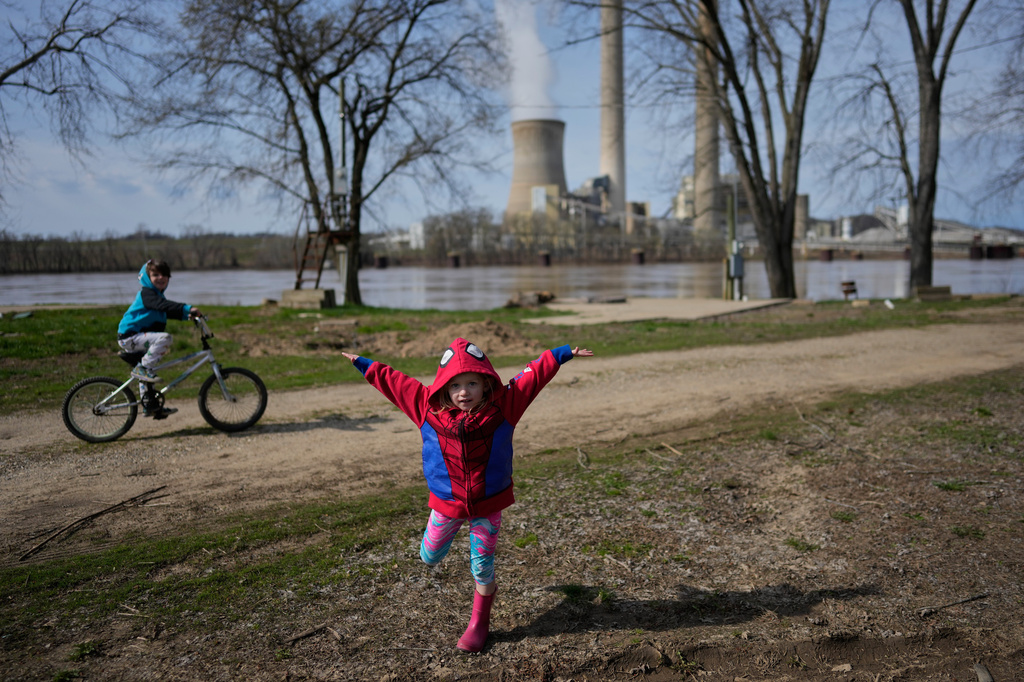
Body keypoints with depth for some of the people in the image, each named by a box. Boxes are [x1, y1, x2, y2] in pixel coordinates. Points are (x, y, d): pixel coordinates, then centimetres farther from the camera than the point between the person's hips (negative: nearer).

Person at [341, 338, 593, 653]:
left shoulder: (501, 406, -13)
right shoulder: (429, 407, -11)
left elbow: (534, 375, -9)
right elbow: (392, 381, -3)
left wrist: (565, 353, -7)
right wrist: (363, 364, 2)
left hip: (488, 505, -1)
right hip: (446, 503, 2)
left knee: (482, 567, 8)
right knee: (429, 557, 16)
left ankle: (479, 623, 30)